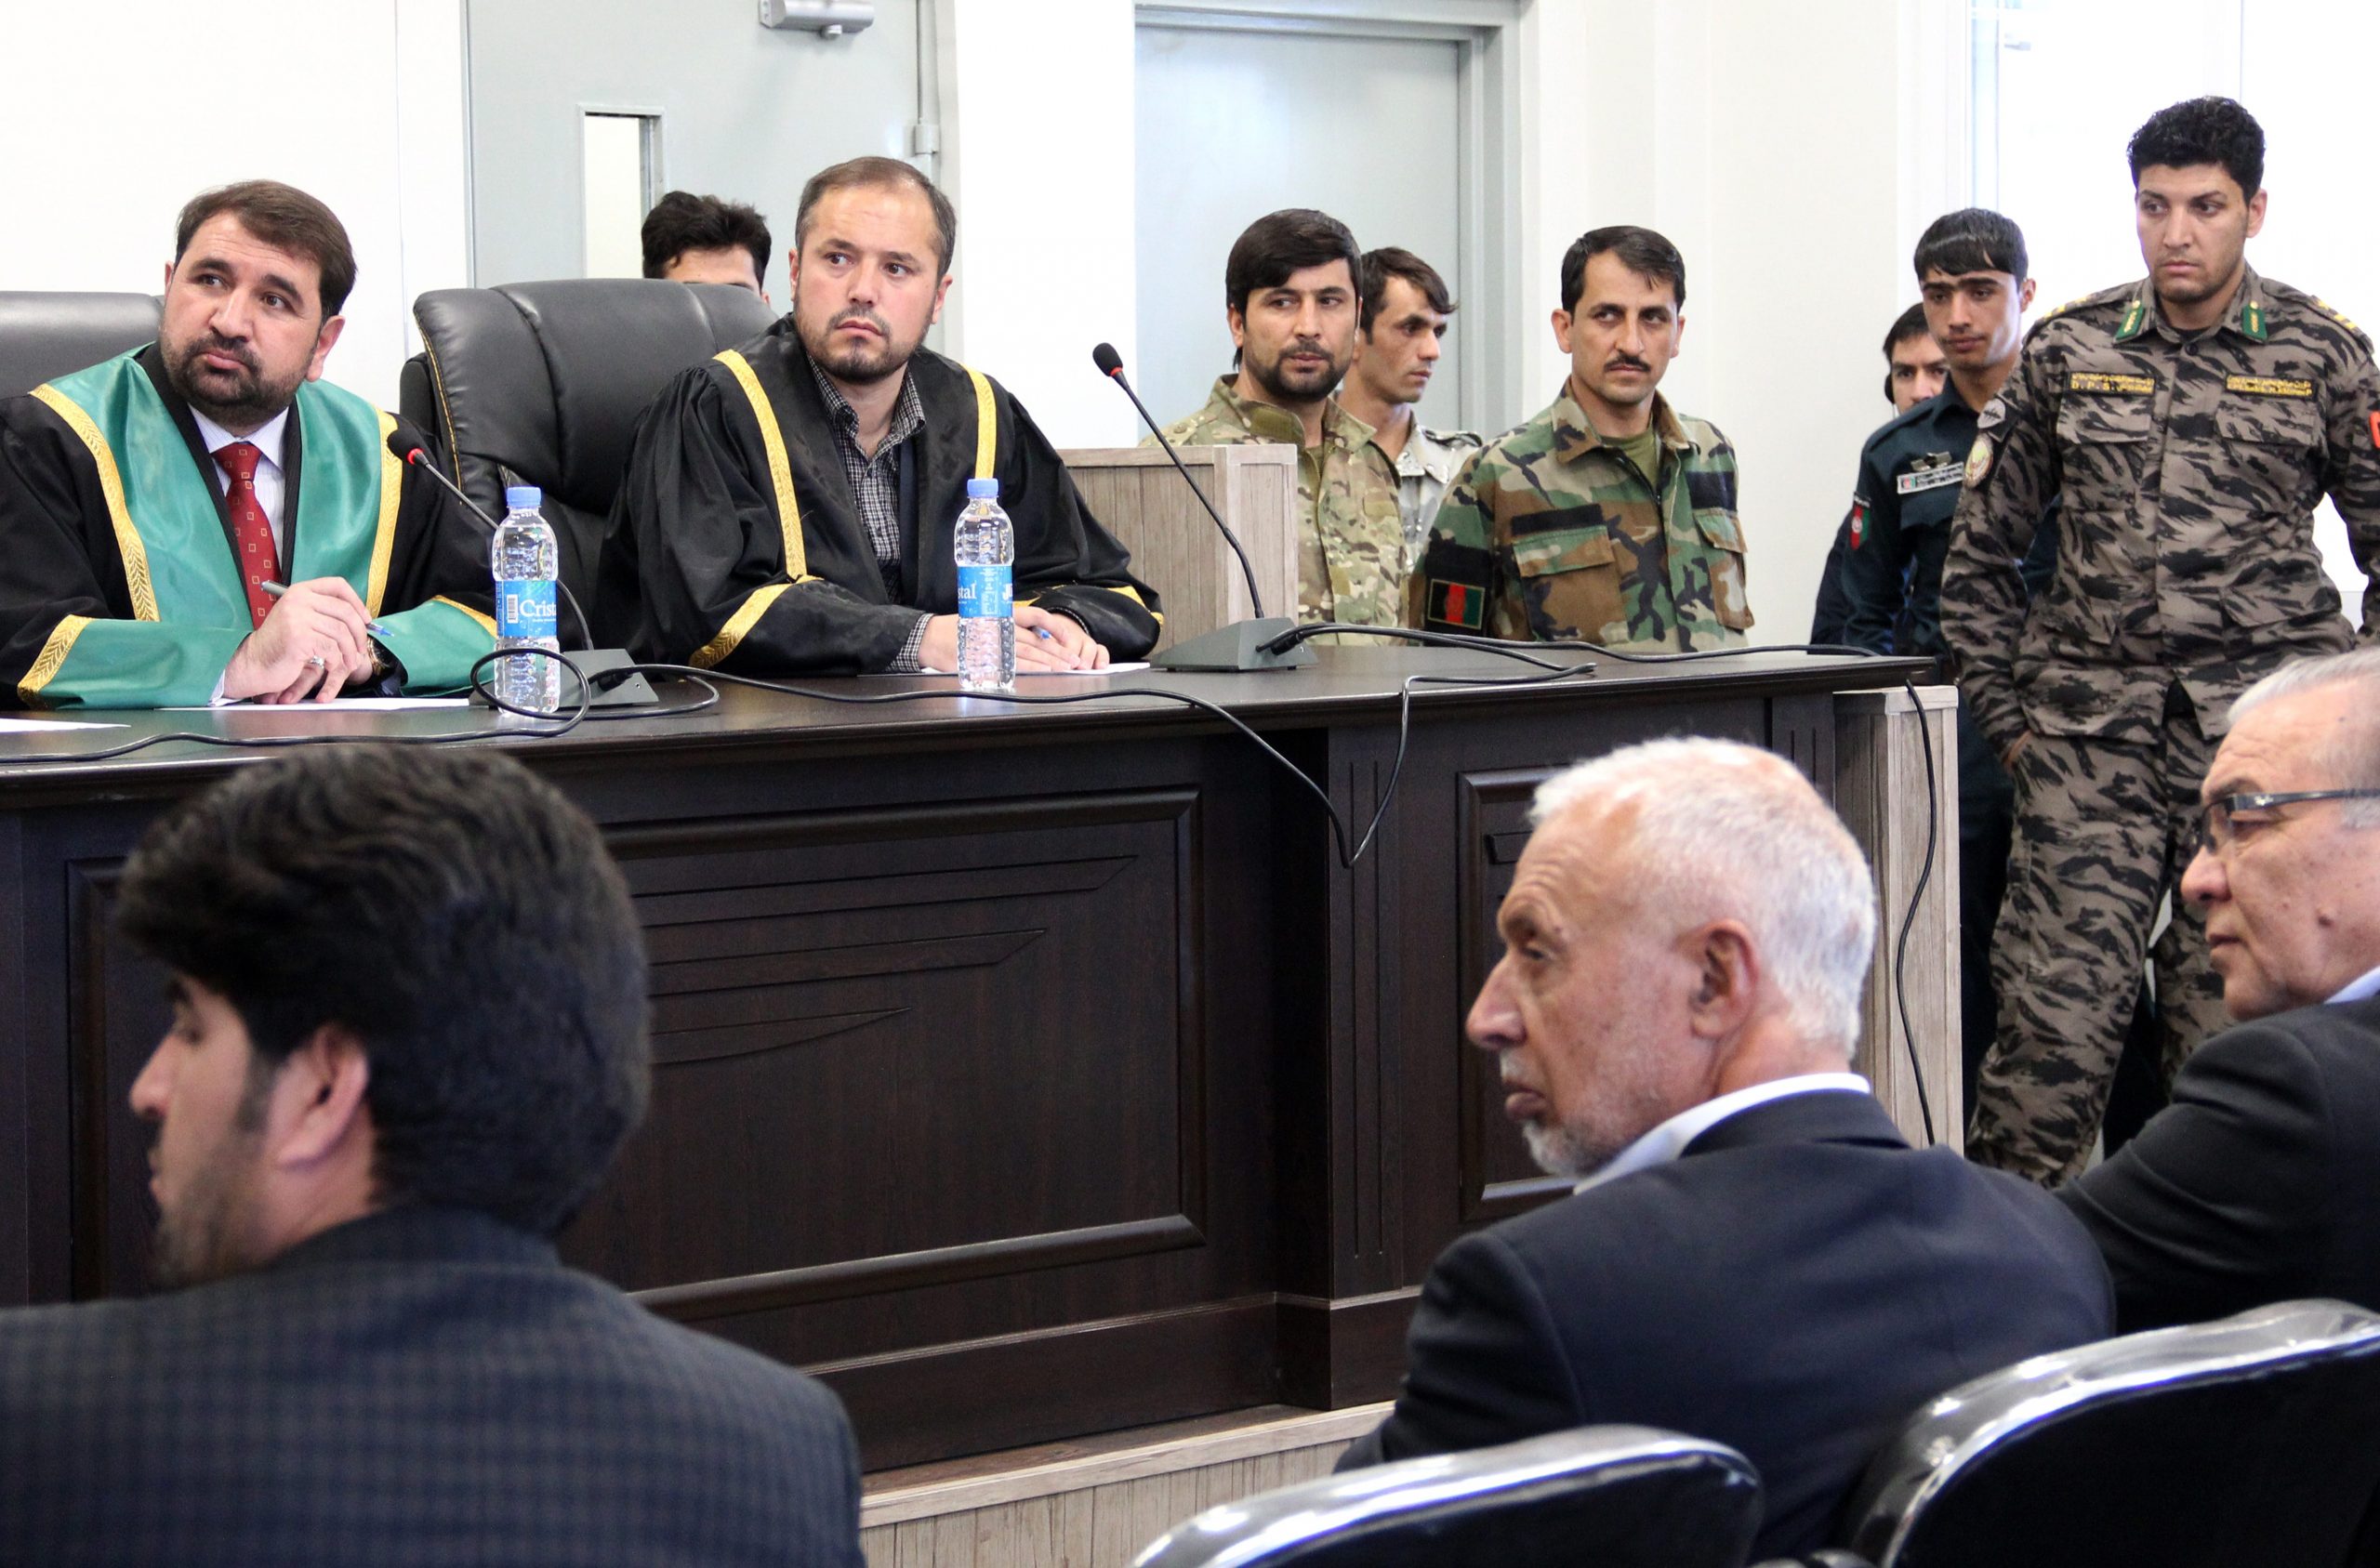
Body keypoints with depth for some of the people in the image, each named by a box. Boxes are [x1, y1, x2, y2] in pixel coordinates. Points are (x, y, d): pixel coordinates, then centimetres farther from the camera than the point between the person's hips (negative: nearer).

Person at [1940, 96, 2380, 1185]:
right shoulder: (2066, 351, 9)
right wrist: (2005, 716, 9)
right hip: (2091, 731, 1)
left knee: (2228, 1022, 0)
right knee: (2054, 1014, -7)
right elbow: (1980, 553, 15)